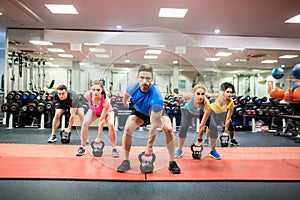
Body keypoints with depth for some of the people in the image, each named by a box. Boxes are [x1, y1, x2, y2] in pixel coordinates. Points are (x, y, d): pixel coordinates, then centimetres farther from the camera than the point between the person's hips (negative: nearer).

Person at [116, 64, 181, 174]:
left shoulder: (157, 98, -42)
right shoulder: (133, 87, -29)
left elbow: (154, 125, -38)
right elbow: (126, 94, 1)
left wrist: (149, 145, -34)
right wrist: (124, 101, 22)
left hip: (156, 114, -3)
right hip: (139, 112, 3)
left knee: (168, 129, -26)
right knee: (127, 129, -22)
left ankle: (172, 162, -10)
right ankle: (126, 161, -6)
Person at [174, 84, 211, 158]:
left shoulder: (207, 106, -42)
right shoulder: (190, 97, -40)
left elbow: (202, 125, -35)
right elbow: (183, 95, -12)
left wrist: (199, 140, -29)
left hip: (201, 113, 0)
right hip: (188, 111, 0)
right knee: (183, 128, -18)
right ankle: (179, 150, 0)